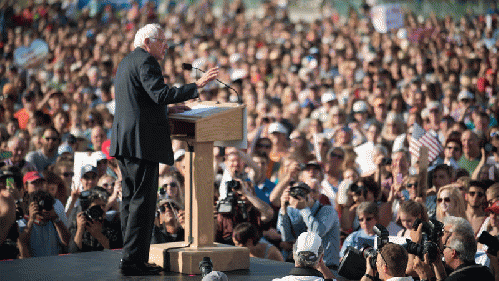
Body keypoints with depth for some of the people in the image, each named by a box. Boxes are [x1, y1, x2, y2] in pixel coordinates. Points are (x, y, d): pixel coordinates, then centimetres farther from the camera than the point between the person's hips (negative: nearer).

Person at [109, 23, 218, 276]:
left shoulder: (126, 63, 22)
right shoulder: (145, 61, -10)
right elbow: (161, 94, -24)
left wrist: (166, 109, 23)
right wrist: (197, 85, -23)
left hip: (124, 141, 10)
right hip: (142, 141, -10)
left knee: (131, 200, 12)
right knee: (143, 201, -8)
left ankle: (131, 258, 14)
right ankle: (133, 260, -9)